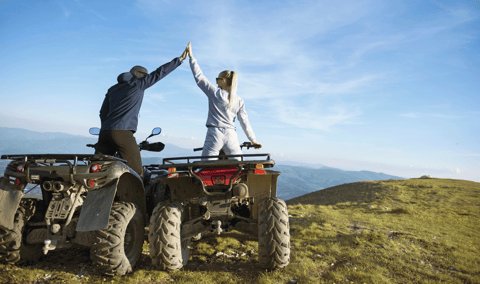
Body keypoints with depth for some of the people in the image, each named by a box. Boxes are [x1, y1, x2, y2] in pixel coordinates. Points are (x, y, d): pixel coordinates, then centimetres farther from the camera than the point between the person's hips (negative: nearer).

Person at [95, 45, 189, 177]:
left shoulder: (112, 89, 25)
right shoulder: (138, 84, 6)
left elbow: (103, 113, 22)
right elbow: (159, 73, 6)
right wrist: (179, 59, 12)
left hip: (105, 131, 8)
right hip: (122, 131, -7)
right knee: (136, 173, -7)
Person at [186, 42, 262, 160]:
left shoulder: (215, 93, 0)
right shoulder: (239, 101, 8)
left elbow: (199, 77, 5)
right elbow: (244, 122, 5)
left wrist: (191, 56, 12)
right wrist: (253, 140, 10)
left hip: (214, 134, -3)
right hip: (231, 135, 3)